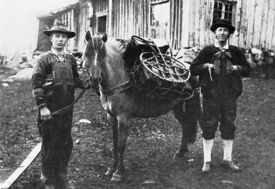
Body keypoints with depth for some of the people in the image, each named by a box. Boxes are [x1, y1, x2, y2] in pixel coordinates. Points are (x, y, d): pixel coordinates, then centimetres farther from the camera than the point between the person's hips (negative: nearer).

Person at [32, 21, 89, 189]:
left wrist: (86, 84, -1)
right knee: (50, 144, 5)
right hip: (50, 109, -5)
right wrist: (42, 106, -18)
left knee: (66, 144, 13)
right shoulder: (44, 59, -6)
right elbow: (36, 84, -11)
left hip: (67, 108, 5)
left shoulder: (70, 59, 8)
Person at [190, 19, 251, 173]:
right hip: (211, 95, -2)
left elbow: (247, 70, 10)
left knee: (229, 127, 8)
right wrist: (205, 66, -13)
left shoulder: (235, 52, 8)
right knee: (208, 127, 0)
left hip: (230, 95, 2)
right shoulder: (207, 51, 3)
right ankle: (207, 161, 13)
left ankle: (228, 159, 22)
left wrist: (237, 68, -8)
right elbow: (193, 69, 3)